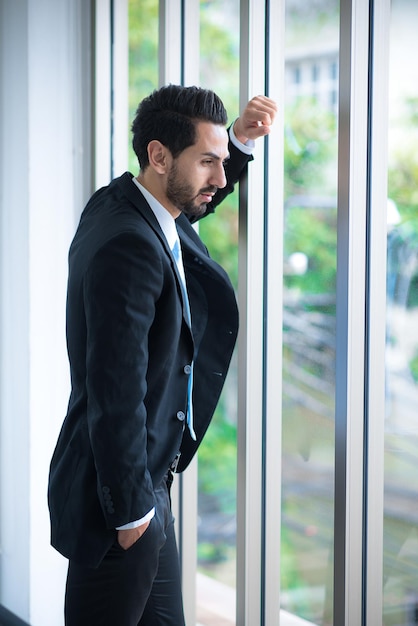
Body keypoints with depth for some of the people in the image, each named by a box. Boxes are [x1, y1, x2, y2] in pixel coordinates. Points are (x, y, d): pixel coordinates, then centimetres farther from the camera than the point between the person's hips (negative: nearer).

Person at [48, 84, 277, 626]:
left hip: (145, 474, 10)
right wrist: (130, 509, -19)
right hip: (121, 486, -10)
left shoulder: (121, 205, 5)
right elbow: (116, 391, -26)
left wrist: (239, 140, 14)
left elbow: (191, 201, 30)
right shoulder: (128, 244, -24)